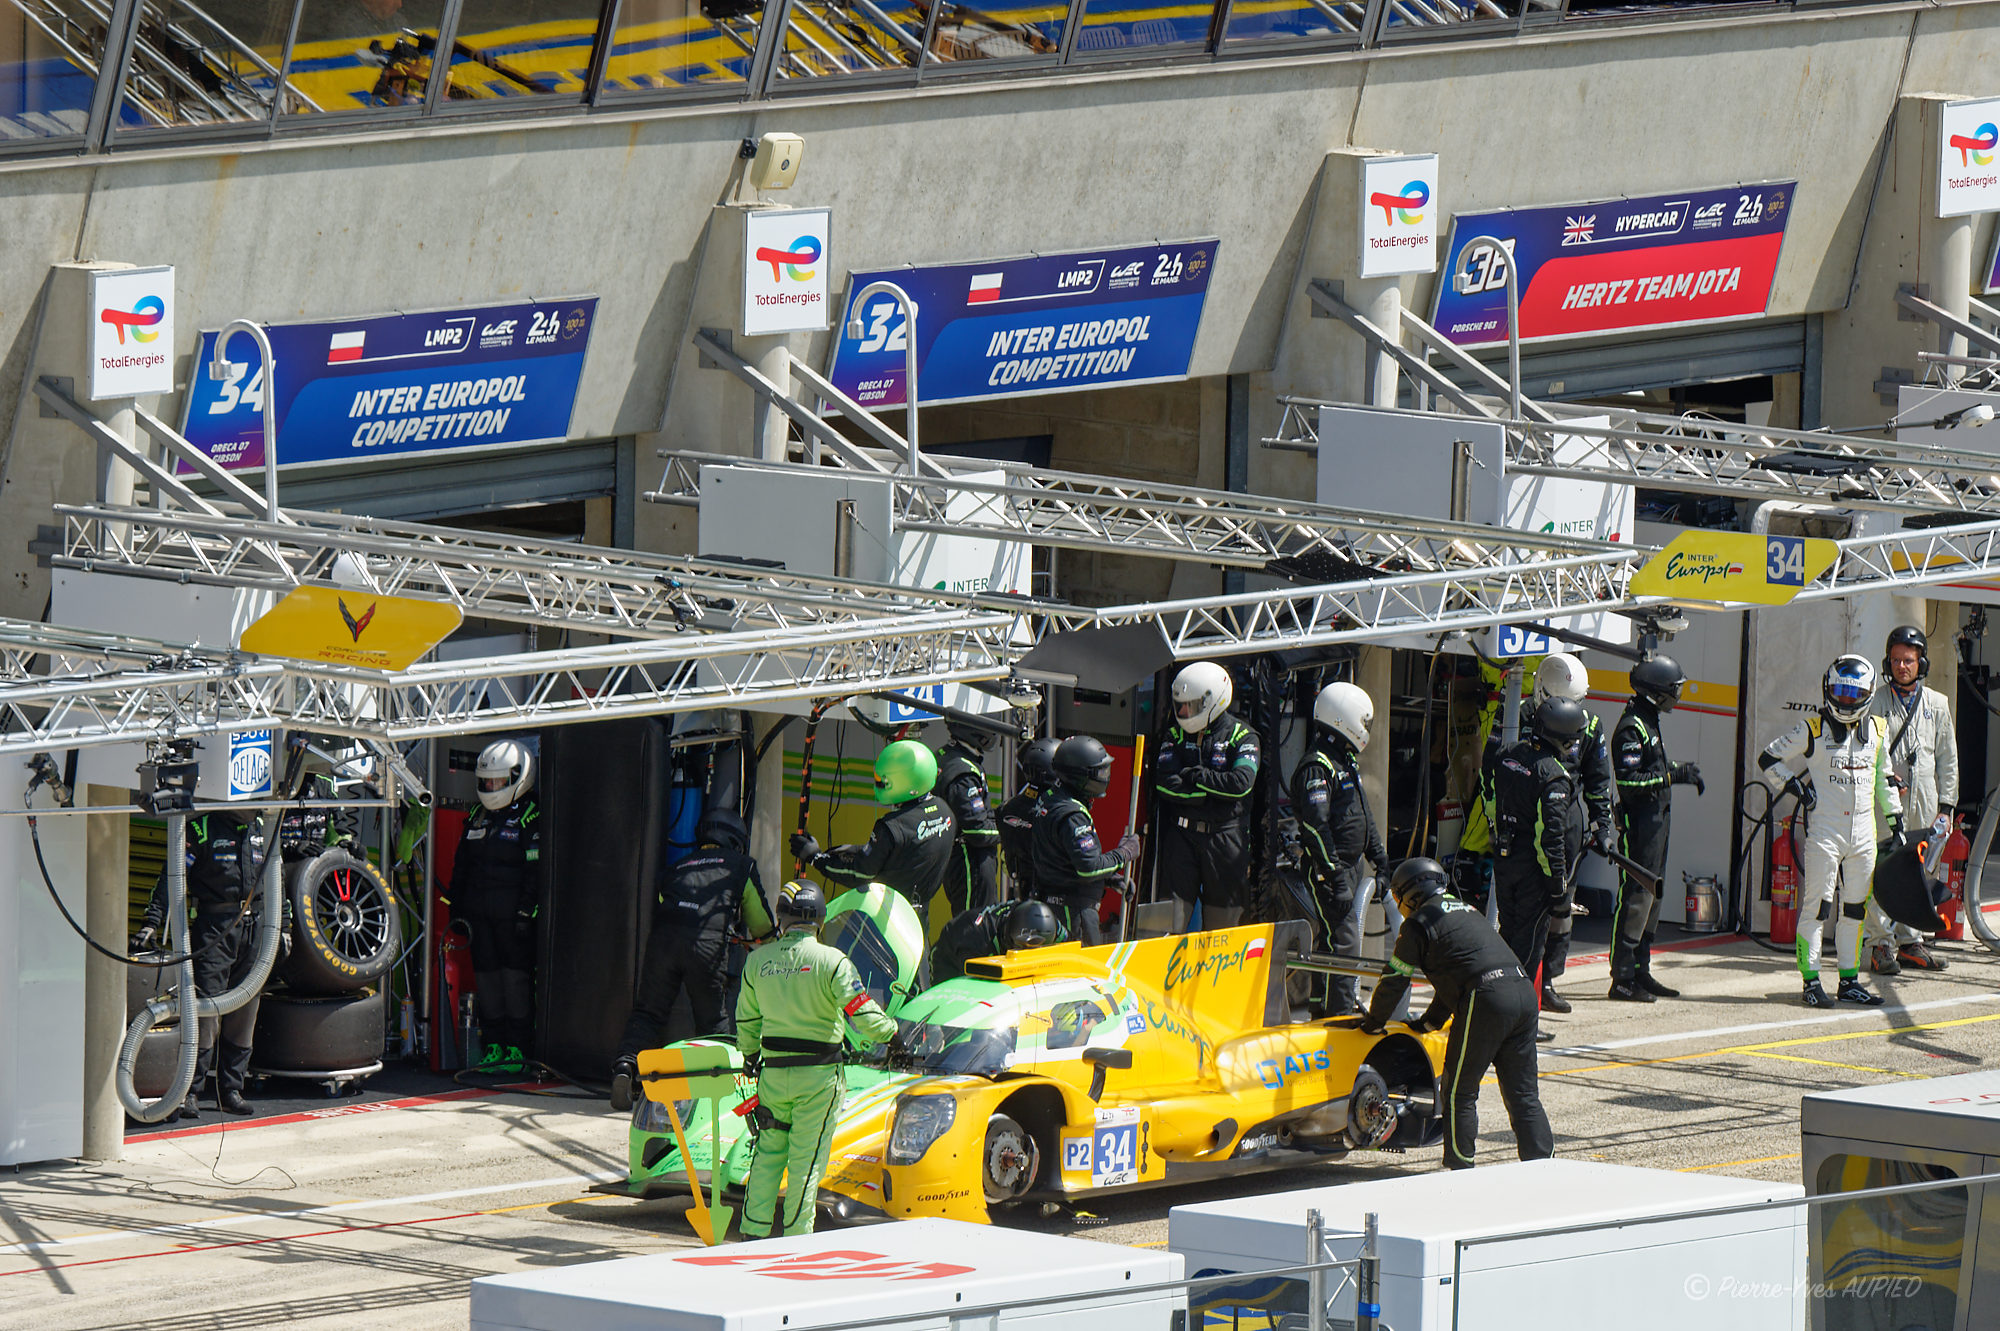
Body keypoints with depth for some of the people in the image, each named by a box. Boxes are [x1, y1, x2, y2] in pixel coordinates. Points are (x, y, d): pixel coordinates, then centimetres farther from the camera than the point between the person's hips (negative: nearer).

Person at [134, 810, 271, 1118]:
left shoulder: (260, 830, 14)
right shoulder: (202, 828, -6)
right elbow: (172, 876, -9)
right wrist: (152, 922, -17)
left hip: (252, 929, 6)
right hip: (212, 927, -6)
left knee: (244, 1010, 8)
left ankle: (230, 1089, 16)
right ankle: (191, 1091, -7)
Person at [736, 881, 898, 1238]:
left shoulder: (758, 960, 2)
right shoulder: (831, 961, -13)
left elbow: (747, 1020, 12)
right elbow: (861, 1014, -16)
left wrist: (750, 1056, 30)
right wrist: (889, 1028, 5)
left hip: (773, 1071, 3)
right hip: (818, 1076, -3)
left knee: (769, 1151, 13)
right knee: (806, 1158, 3)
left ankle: (754, 1230, 8)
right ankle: (796, 1235, 6)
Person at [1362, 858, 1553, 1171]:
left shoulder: (1418, 924, 4)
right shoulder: (1465, 911, 29)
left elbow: (1394, 981, 7)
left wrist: (1373, 1024, 22)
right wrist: (1430, 1022, 44)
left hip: (1485, 1001, -8)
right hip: (1523, 991, 8)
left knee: (1459, 1092, 4)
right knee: (1523, 1094, 10)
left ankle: (1461, 1168, 5)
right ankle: (1542, 1162, 5)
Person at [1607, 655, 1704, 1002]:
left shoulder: (1650, 722, 15)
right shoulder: (1631, 728, -17)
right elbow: (1630, 781, -24)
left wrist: (1684, 771, 11)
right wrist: (1674, 775, -24)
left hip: (1657, 818, 11)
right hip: (1639, 821, -11)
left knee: (1652, 895, 15)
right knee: (1636, 898, -10)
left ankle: (1640, 971, 22)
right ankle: (1622, 978, -9)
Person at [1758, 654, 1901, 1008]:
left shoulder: (1878, 731, 11)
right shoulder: (1813, 731, -4)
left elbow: (1883, 779, 23)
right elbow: (1768, 758, 4)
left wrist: (1895, 819, 22)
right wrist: (1792, 784, -9)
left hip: (1863, 834, 5)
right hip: (1824, 832, -5)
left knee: (1855, 909, 9)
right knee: (1817, 907, -5)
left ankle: (1849, 980, 16)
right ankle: (1811, 981, -1)